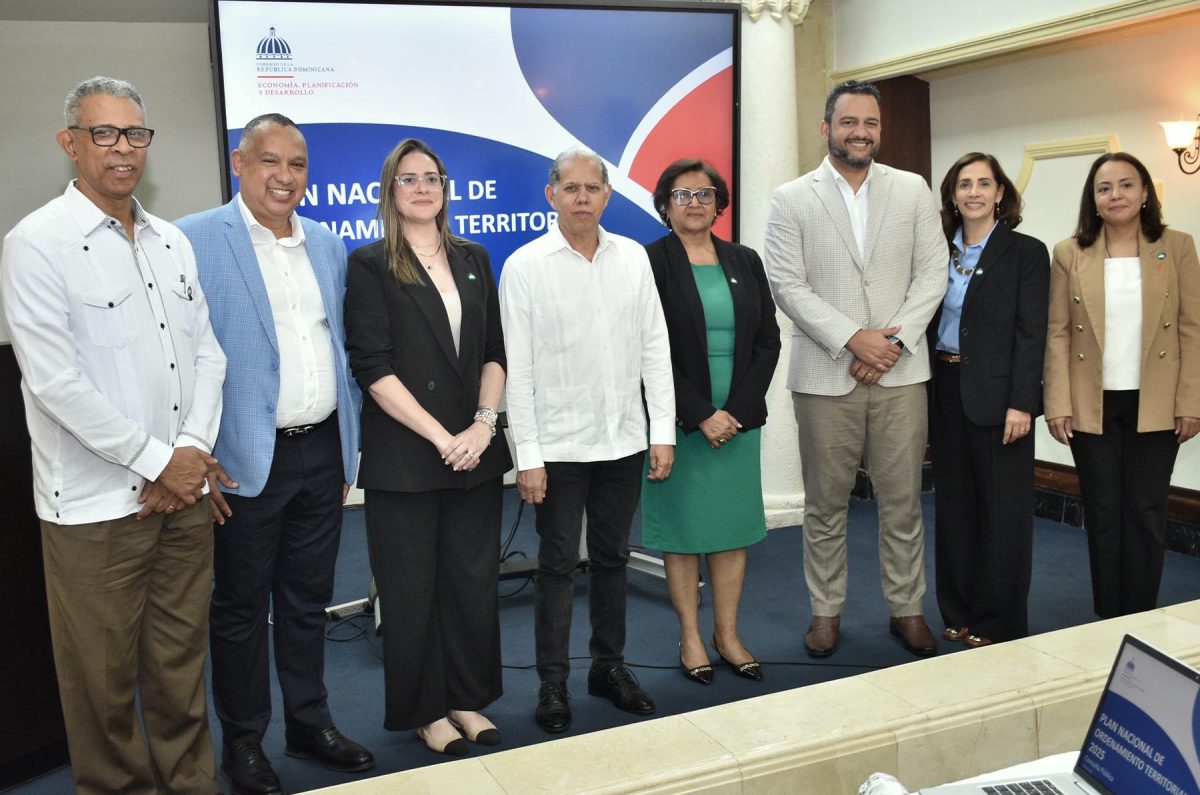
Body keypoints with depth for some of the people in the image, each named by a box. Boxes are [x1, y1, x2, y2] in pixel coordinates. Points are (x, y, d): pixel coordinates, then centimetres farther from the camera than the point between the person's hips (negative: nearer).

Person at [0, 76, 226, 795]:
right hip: (96, 504, -5)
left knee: (182, 662, 15)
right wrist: (158, 461, -12)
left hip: (184, 490, 5)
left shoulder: (173, 242, 11)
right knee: (104, 679, 7)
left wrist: (195, 450, -4)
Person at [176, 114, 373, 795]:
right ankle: (243, 740, 28)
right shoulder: (195, 241, -9)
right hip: (246, 461, -5)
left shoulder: (329, 246, 9)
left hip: (323, 453, 5)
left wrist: (351, 444, 13)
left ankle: (310, 723, 33)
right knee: (241, 608, 11)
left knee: (308, 601, 17)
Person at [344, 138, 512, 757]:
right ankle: (425, 710, 22)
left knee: (473, 580, 10)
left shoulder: (473, 260, 12)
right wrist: (442, 437, -14)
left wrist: (483, 422, -7)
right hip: (403, 457, -4)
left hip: (475, 452, 4)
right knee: (412, 588, 5)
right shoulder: (370, 265, -3)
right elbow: (373, 367, -10)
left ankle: (468, 699, 27)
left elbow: (495, 351, 9)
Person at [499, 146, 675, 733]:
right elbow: (518, 369, -7)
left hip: (623, 439, 4)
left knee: (611, 558, 16)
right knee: (558, 566, 5)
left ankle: (609, 666, 31)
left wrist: (663, 430, 2)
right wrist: (527, 454, -10)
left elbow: (655, 348, 6)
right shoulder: (525, 266, -6)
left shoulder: (633, 258, 4)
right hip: (559, 443, -3)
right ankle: (553, 684, 18)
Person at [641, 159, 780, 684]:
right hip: (679, 421, -4)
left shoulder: (745, 262, 10)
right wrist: (702, 415, -13)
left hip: (738, 420, 4)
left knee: (734, 526, 8)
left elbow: (768, 341, 6)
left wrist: (736, 410, -5)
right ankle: (691, 638, 17)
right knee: (683, 529, 4)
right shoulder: (650, 263, -4)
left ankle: (728, 635, 20)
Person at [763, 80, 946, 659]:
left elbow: (932, 272, 3)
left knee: (903, 501, 7)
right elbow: (787, 285, -6)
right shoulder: (791, 199, 1)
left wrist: (894, 340, -10)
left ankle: (906, 608, 23)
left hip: (900, 372, 2)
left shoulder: (913, 190, 8)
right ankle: (826, 610, 22)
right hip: (824, 374, -1)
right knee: (825, 504, 8)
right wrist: (852, 339, -14)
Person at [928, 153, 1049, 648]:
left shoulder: (1025, 252, -3)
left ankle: (1000, 627, 13)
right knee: (953, 505, 12)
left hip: (997, 396, -5)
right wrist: (926, 392, 3)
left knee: (1003, 511, 2)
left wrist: (1020, 403, -17)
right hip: (945, 392, 5)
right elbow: (929, 322, 9)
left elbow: (1031, 334, -9)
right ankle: (958, 616, 24)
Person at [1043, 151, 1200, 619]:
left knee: (1146, 514, 6)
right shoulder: (1069, 254, 1)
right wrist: (1058, 406, -6)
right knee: (1103, 514, 8)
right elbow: (1058, 334, 0)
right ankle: (1107, 621, 20)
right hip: (1091, 407, 0)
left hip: (1154, 407, 0)